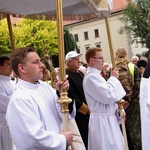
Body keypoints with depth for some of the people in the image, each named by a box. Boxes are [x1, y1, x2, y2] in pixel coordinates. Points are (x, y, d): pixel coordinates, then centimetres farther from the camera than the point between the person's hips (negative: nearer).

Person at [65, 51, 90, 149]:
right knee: (83, 142, -3)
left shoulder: (80, 73, 14)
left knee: (89, 140, 13)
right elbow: (71, 97, -20)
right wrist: (86, 109, -14)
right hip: (79, 115, -8)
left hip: (88, 113, 8)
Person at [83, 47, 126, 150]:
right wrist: (113, 78, -9)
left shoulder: (95, 75, 13)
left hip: (107, 118, 10)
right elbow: (108, 95, -23)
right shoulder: (91, 76, -20)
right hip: (102, 120, -10)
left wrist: (117, 109, 10)